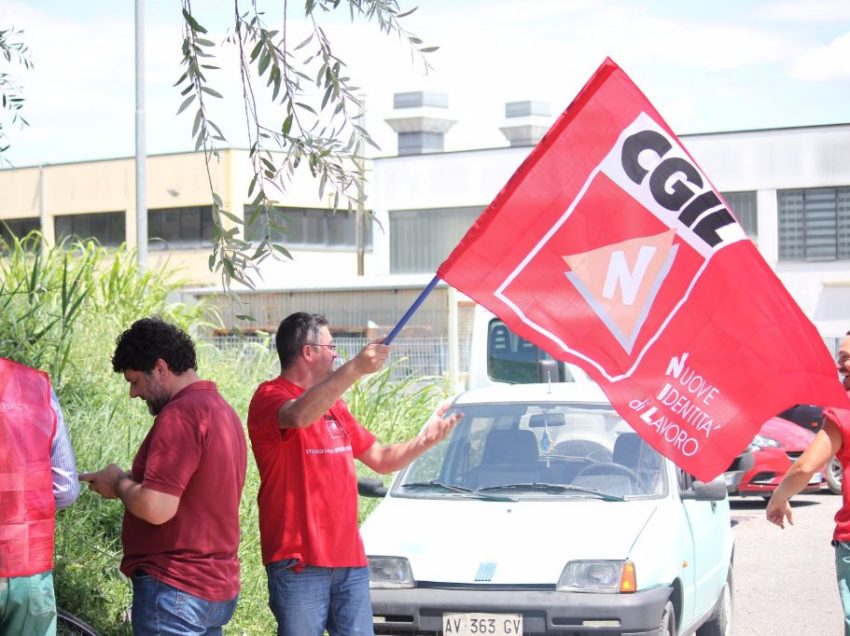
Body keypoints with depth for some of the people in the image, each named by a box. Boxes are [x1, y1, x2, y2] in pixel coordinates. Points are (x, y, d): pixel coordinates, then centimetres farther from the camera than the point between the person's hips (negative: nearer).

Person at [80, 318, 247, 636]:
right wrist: (133, 482, 13)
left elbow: (156, 508, -22)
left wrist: (119, 483, -4)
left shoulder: (180, 414, -16)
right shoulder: (223, 410, 15)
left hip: (175, 589, -10)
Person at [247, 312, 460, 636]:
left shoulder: (333, 405, 21)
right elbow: (299, 416, -30)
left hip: (350, 560, 7)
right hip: (299, 563, -7)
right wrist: (355, 368, -37)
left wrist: (424, 440, 6)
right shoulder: (269, 397, -5)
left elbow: (381, 459, 25)